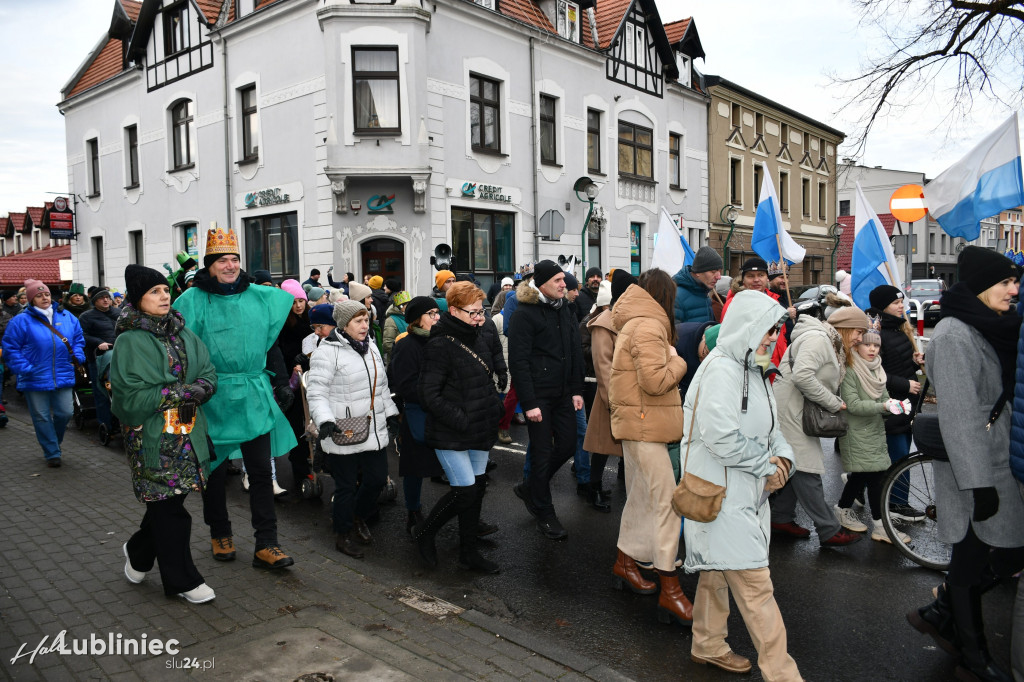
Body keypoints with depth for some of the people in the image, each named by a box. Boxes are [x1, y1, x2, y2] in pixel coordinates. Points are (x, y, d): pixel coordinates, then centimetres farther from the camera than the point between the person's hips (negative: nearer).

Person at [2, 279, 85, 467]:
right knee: (42, 417, 5)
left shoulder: (67, 317, 7)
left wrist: (77, 356, 2)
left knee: (65, 413, 5)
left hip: (63, 377, 3)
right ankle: (52, 453, 17)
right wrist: (25, 368, -12)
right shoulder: (21, 321, -3)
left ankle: (54, 442, 33)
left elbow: (79, 339, 18)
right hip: (36, 379, -2)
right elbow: (10, 349, -2)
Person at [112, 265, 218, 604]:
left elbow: (209, 374, 5)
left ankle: (138, 551, 41)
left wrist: (197, 390, -16)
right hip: (153, 438, -6)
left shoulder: (183, 334, 9)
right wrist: (180, 393, -15)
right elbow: (133, 396, -16)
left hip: (187, 433, 6)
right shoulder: (130, 341, -9)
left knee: (169, 500, 14)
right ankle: (182, 579, 16)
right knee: (169, 506, 2)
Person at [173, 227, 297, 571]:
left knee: (261, 470, 3)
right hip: (213, 399, -2)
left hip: (254, 397, 2)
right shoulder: (193, 300, -3)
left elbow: (271, 343, 15)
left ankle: (266, 545, 9)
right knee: (215, 469, 12)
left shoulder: (258, 297, 7)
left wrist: (282, 382, 12)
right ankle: (220, 534, 32)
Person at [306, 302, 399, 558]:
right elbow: (315, 391, -15)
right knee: (346, 486, 5)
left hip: (375, 431, 7)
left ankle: (358, 518, 38)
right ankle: (342, 535, 25)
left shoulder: (371, 347, 13)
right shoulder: (327, 352, -11)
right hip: (344, 434, -7)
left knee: (377, 479, 10)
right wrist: (325, 421, -28)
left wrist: (391, 413, 21)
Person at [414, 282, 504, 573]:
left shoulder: (479, 340, 10)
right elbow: (430, 395, -18)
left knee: (477, 488, 12)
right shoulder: (440, 345, -15)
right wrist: (461, 420, -21)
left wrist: (495, 406, 9)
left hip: (479, 430, 8)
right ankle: (424, 533, 16)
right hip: (450, 434, -8)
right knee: (465, 491, -9)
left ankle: (469, 553, 26)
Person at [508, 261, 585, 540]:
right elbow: (518, 362, -15)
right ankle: (544, 514, 20)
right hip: (538, 396, -7)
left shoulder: (564, 310, 11)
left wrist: (577, 389, 7)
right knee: (543, 453, 3)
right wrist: (529, 403, -18)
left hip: (563, 394, 7)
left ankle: (529, 489, 31)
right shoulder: (524, 314, -11)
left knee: (567, 446, 10)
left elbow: (576, 352, 14)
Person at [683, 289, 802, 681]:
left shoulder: (753, 370, 14)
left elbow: (768, 425, 20)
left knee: (718, 570, 20)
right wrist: (766, 466, -13)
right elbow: (722, 438, -26)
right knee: (754, 582, -6)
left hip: (745, 491, 10)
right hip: (722, 494, -10)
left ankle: (708, 647, 34)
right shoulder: (721, 370, -19)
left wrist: (782, 454, 0)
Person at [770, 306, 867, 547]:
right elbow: (802, 376, -28)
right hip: (790, 408, -11)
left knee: (796, 466, 14)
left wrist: (836, 401, -2)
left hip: (801, 411, 11)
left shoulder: (833, 346, 20)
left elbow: (824, 384, 18)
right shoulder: (817, 339, -15)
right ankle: (829, 531, -4)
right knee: (806, 469, -7)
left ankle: (781, 518, 25)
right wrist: (833, 403, -18)